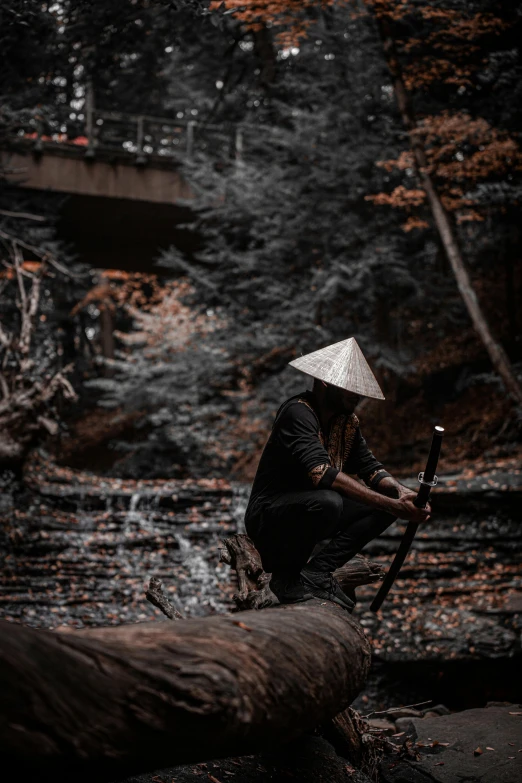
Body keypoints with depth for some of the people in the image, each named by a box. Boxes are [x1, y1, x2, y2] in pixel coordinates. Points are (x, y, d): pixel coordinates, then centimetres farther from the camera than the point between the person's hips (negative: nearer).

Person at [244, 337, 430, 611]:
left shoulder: (347, 421, 7)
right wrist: (391, 505, -37)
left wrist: (400, 492, -18)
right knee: (327, 502, -38)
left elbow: (368, 466, 6)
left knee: (388, 498, -4)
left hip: (309, 513, 9)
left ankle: (317, 570, -10)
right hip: (269, 520, -9)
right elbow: (321, 472, -34)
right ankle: (287, 577, -13)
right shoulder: (297, 412, -22)